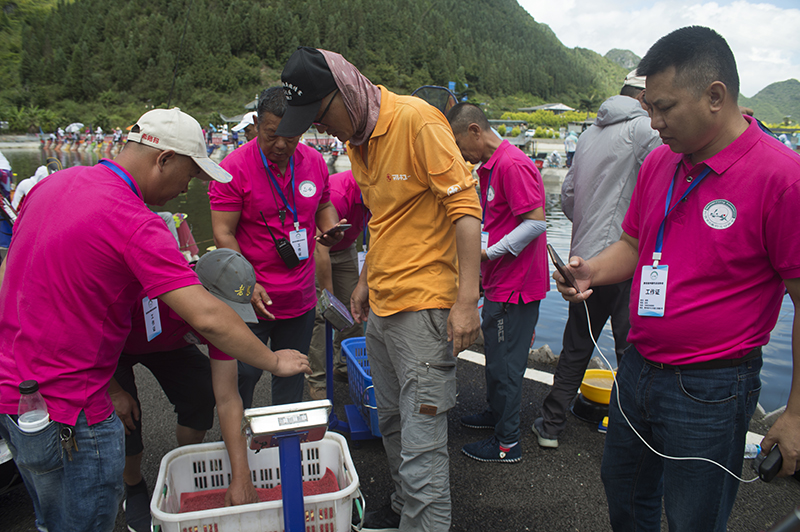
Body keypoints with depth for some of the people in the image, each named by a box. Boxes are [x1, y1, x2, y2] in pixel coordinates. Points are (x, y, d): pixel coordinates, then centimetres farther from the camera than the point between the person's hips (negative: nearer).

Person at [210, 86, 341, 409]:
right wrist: (248, 284, -20)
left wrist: (332, 230, -6)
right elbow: (223, 232, -13)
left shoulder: (314, 162, 2)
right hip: (252, 298, -4)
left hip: (301, 298, 5)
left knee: (292, 376, 16)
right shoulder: (235, 167, -12)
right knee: (242, 377, 5)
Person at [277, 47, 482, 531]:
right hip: (381, 307, 9)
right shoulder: (356, 137, 10)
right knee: (392, 421, 21)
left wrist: (467, 300, -21)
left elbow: (465, 205, -17)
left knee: (421, 444, -3)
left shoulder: (416, 120, -15)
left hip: (424, 305, -8)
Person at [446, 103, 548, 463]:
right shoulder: (490, 167, 13)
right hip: (499, 283, 10)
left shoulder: (512, 165, -19)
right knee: (495, 355, 23)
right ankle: (495, 413, 42)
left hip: (514, 285, -10)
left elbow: (536, 222, -24)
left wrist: (488, 253, -21)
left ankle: (507, 443, 15)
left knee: (505, 363, 1)